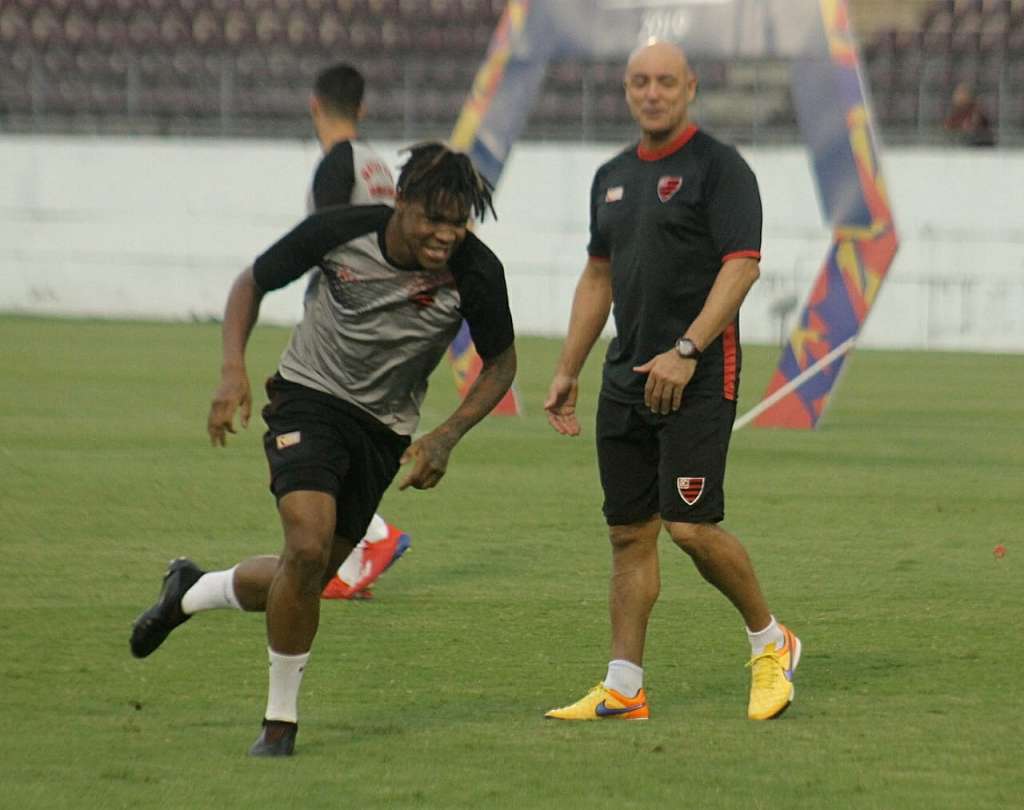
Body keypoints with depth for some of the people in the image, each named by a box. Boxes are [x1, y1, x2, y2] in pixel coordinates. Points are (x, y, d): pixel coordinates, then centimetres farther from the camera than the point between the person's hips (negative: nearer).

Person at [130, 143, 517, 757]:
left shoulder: (475, 273, -18)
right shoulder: (339, 233, -19)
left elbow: (501, 364, -1)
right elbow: (253, 283, -1)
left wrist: (444, 440, -14)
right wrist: (234, 369, -15)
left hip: (385, 430, 3)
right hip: (309, 399, -3)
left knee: (306, 580, 7)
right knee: (309, 548, -25)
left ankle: (189, 592, 40)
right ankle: (281, 721, -7)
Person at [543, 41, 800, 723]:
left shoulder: (719, 167, -6)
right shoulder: (613, 177, 16)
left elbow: (742, 265, -14)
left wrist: (686, 351, -22)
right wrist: (568, 373, 20)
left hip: (698, 378, -7)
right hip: (627, 379, 7)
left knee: (691, 526, -13)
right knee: (629, 533, 5)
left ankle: (771, 641, 8)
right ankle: (623, 689, 8)